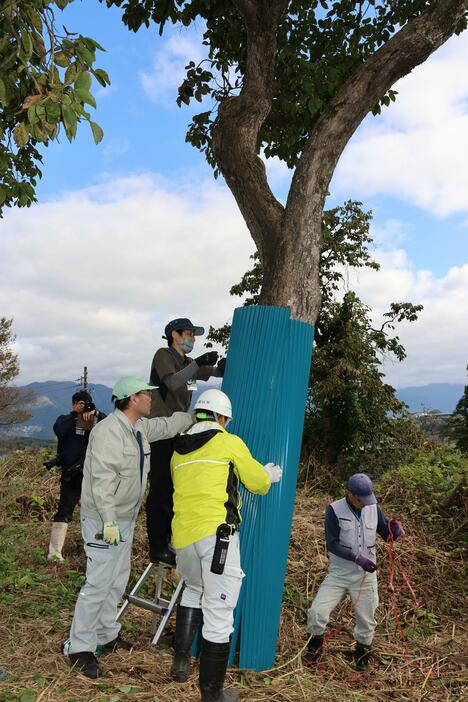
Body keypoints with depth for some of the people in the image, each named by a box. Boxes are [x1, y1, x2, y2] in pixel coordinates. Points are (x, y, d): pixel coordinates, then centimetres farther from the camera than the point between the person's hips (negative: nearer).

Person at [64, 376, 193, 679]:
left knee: (118, 579, 18)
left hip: (125, 518, 10)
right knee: (98, 584, -4)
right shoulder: (108, 431, -23)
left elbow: (168, 425, 22)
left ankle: (106, 635, 34)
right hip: (103, 520, -9)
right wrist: (108, 520, -28)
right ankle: (80, 648, 11)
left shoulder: (141, 427, 5)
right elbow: (103, 480, -27)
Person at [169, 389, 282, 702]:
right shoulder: (229, 442, 0)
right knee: (218, 614, 5)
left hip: (183, 536, 6)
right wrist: (269, 474, 30)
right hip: (217, 534, -6)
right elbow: (259, 483, 7)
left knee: (194, 590, 32)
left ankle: (181, 659, 25)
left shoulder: (178, 451, 16)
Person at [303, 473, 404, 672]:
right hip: (339, 573, -2)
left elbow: (387, 535, 5)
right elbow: (332, 544, -17)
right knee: (317, 612, -9)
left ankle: (362, 654, 40)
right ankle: (315, 647, 19)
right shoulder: (334, 510, -13)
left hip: (366, 574, 3)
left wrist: (395, 530, -19)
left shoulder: (373, 508, -2)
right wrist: (358, 558, -28)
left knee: (366, 620, 13)